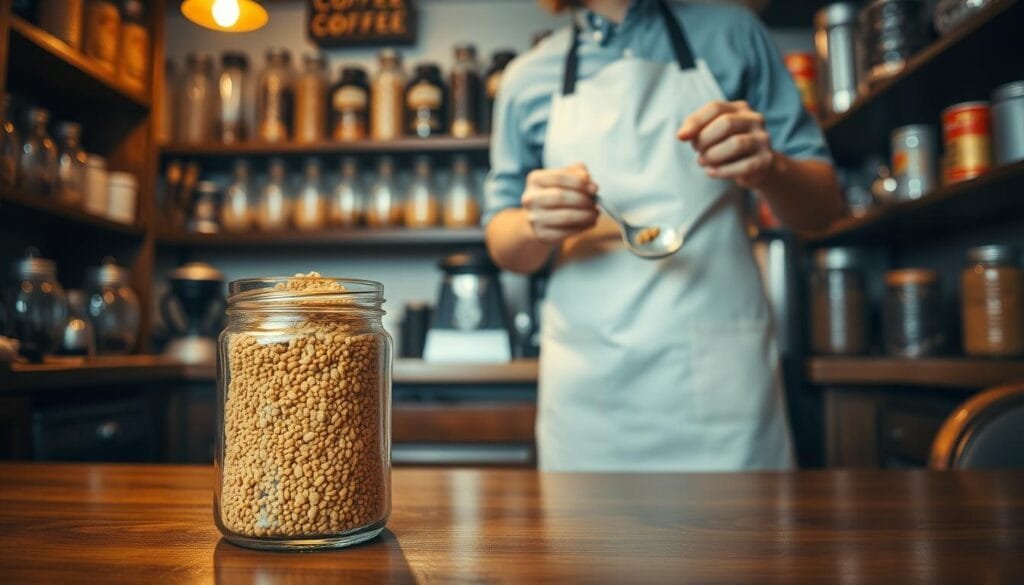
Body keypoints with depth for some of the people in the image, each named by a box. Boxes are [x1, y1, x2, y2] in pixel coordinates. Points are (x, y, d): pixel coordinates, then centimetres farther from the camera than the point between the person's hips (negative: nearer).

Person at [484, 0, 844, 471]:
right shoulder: (527, 78, 10)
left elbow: (823, 207, 8)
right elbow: (503, 245, 12)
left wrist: (769, 170, -15)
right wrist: (536, 227, -11)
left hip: (720, 375, 0)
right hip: (588, 376, 1)